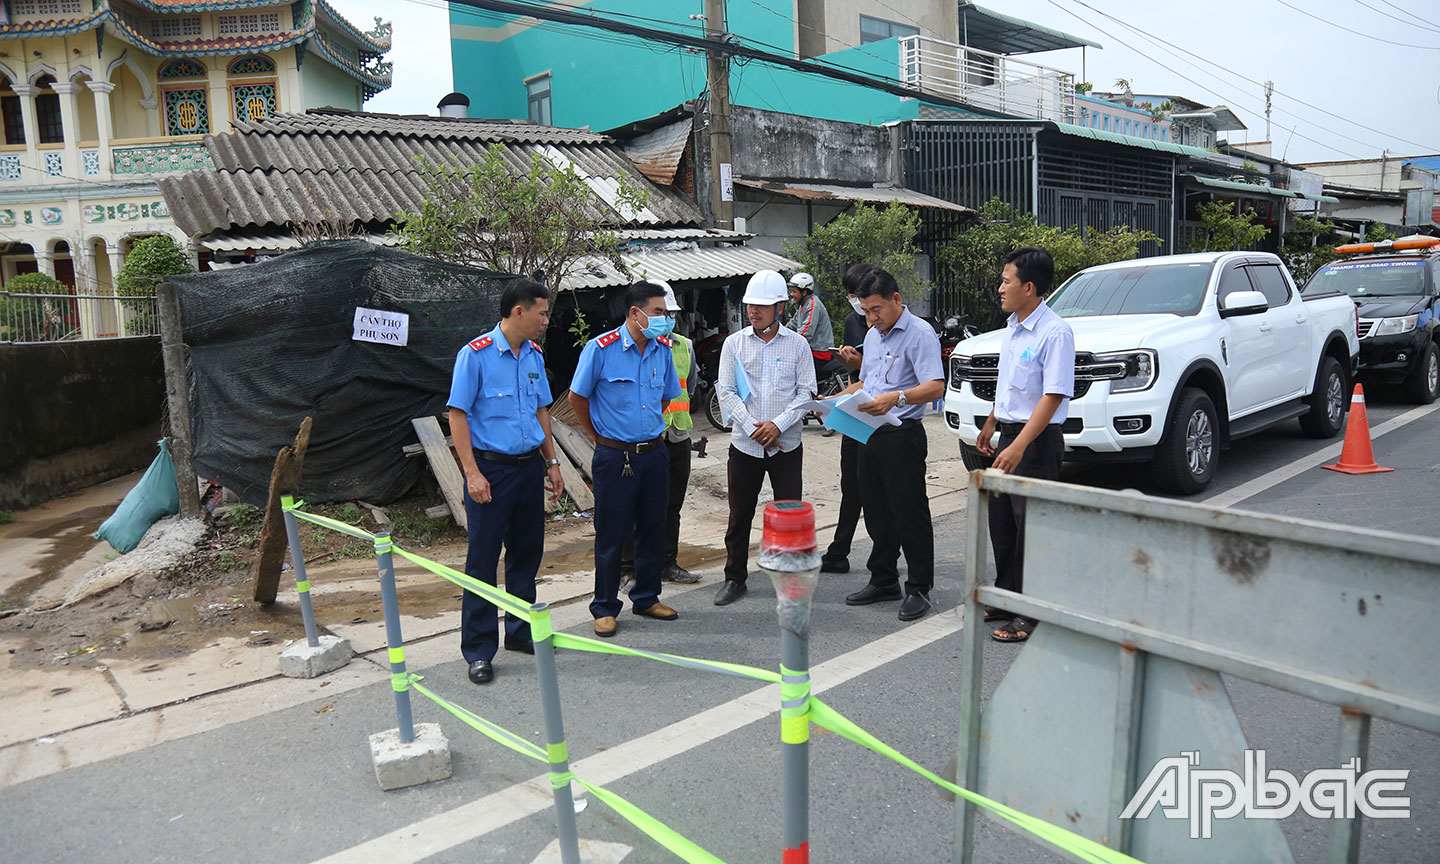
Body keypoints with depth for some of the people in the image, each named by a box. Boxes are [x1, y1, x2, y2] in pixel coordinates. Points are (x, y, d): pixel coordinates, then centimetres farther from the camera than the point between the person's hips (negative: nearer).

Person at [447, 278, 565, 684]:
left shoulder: (535, 355, 9)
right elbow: (458, 415, -11)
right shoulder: (475, 355, -11)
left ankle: (520, 631, 30)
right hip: (491, 468, -6)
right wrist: (472, 472, -17)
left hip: (529, 467, 7)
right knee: (483, 559, 0)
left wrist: (551, 461, 14)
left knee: (527, 552, 14)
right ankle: (479, 650, 9)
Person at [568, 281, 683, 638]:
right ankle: (605, 608, 16)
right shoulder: (601, 349, -11)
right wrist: (599, 438, 2)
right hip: (615, 457, -5)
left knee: (653, 529, 13)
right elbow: (577, 398, -2)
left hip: (654, 454, 5)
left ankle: (647, 598, 29)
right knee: (611, 535, 2)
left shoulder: (663, 349, 5)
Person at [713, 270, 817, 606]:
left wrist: (778, 424, -14)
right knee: (740, 515, 8)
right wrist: (752, 428, -12)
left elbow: (807, 392, -1)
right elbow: (726, 392, 0)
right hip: (744, 445, 1)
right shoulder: (734, 344, 4)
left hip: (786, 445, -1)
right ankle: (734, 578, 22)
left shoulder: (797, 344, 2)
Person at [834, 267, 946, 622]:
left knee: (910, 514, -2)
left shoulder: (920, 333, -11)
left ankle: (918, 589, 8)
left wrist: (895, 399, -36)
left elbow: (935, 387, -21)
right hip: (870, 434, 8)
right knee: (877, 513, 14)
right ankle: (883, 581, 27)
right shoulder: (872, 335, 16)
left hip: (902, 436, -8)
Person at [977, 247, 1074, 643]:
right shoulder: (1012, 326, 9)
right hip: (1010, 433, 9)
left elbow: (1053, 396, -24)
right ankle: (1006, 598, 31)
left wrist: (1019, 446, -29)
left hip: (1038, 440, -9)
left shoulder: (1055, 332, -18)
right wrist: (991, 424, 26)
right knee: (1000, 520, 16)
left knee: (1031, 527, -1)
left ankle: (1033, 615, 10)